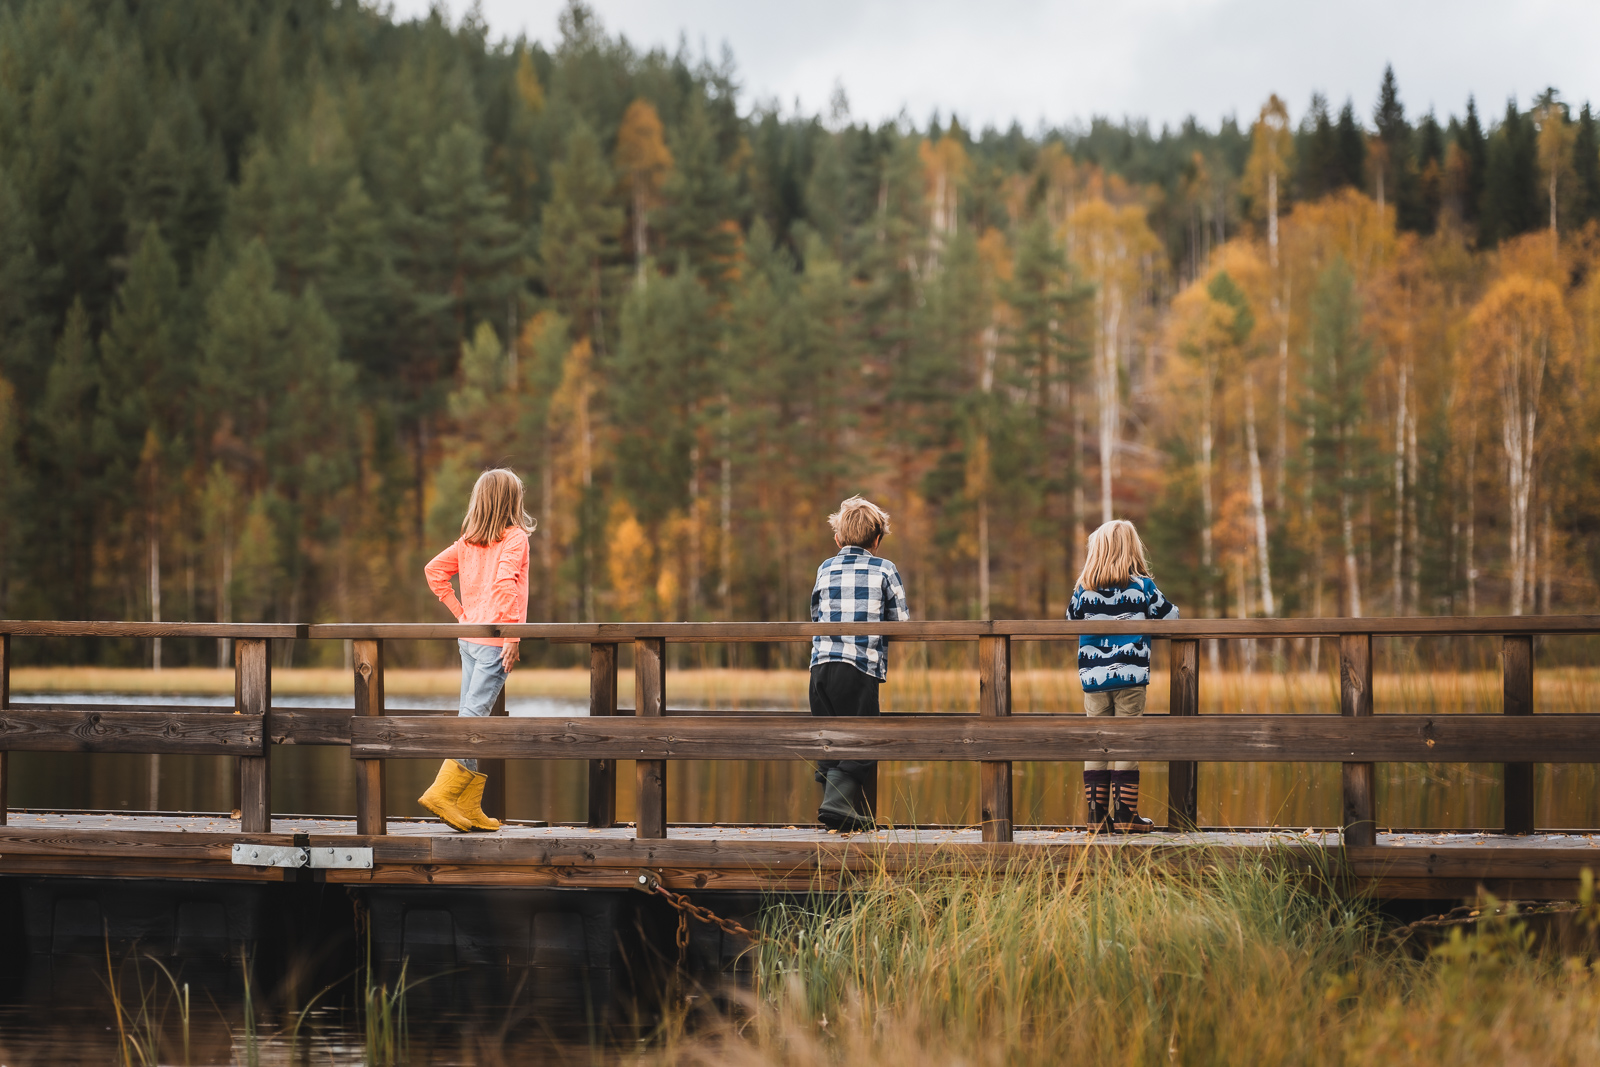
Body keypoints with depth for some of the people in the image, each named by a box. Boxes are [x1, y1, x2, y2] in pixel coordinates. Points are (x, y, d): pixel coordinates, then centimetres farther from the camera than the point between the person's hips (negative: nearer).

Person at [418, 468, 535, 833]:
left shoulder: (468, 541, 11)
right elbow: (505, 581, -22)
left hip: (468, 637, 7)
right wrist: (512, 635, -21)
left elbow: (434, 570, 12)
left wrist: (459, 611, 14)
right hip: (495, 638, -7)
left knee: (471, 716, 8)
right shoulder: (515, 537, -8)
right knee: (475, 714, -7)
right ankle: (441, 792, -14)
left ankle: (468, 808, 10)